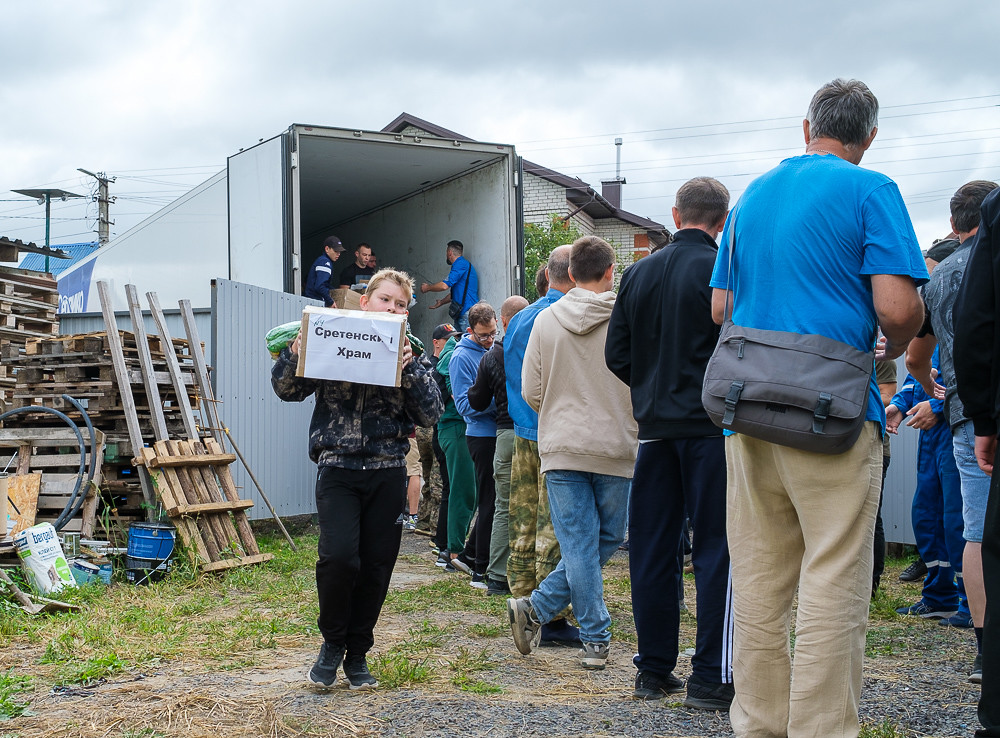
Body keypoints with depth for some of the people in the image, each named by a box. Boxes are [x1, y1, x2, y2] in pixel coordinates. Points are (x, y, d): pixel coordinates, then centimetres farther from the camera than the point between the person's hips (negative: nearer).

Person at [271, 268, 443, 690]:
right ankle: (332, 642, 8)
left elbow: (431, 414, 0)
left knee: (376, 567, 5)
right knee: (339, 557, -17)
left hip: (387, 473, 2)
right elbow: (286, 390, 6)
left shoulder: (411, 356, 9)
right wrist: (295, 350, -11)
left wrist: (409, 370, -12)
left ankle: (357, 654, 22)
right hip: (338, 469, -2)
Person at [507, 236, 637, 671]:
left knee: (579, 545, 5)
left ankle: (596, 639, 3)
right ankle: (537, 608, 5)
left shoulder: (546, 321, 2)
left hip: (561, 449, 2)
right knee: (606, 540, 11)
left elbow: (531, 392, 4)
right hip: (615, 449, -2)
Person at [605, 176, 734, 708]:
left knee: (652, 547, 10)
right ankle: (711, 677, 0)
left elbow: (616, 354, 9)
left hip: (655, 426, 5)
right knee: (716, 548, 0)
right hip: (711, 425, -5)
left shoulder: (638, 273, 8)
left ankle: (653, 670, 16)